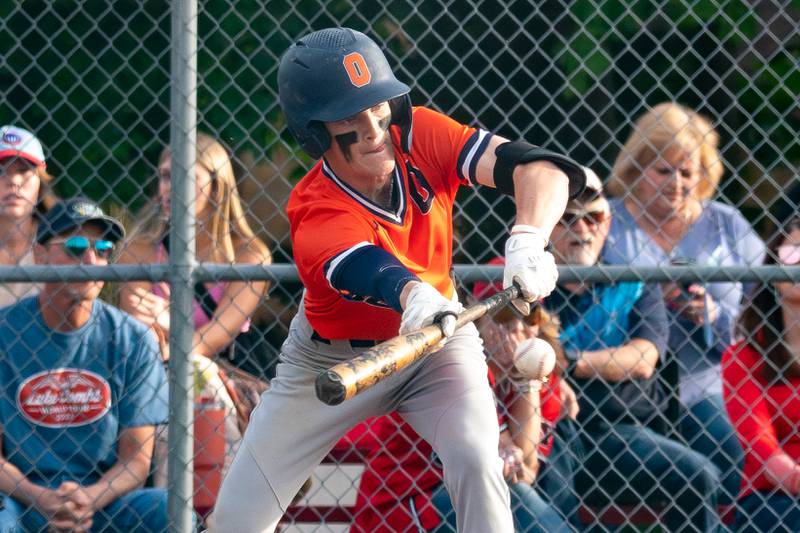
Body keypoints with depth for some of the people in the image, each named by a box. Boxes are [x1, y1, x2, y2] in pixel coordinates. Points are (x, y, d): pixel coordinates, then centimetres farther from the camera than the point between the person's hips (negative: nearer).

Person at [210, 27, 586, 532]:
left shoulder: (419, 135, -23)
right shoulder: (314, 214, -32)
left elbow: (541, 167, -31)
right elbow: (369, 271, -53)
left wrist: (528, 239, -52)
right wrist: (417, 297, -77)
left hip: (436, 341, 2)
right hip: (332, 355, -2)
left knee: (476, 459, -26)